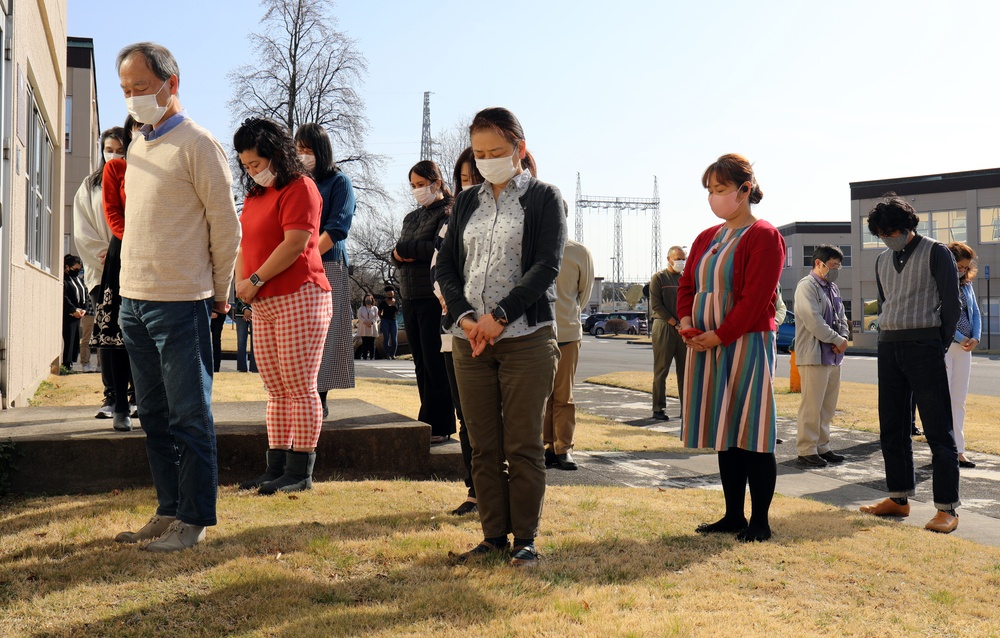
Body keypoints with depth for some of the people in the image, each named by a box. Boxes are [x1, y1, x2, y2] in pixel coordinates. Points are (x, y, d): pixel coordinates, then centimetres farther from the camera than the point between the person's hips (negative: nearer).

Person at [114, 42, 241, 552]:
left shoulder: (196, 144, -8)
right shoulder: (137, 147, 15)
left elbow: (225, 225, -6)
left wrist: (218, 293, 0)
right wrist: (132, 285, 17)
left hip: (179, 304, -8)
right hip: (133, 300, 8)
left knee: (189, 417, -1)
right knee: (155, 415, 13)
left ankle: (195, 519, 7)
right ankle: (169, 510, 23)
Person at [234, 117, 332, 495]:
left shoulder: (299, 188, -6)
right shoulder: (255, 194, 20)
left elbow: (295, 243, -16)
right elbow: (245, 242, 20)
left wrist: (256, 280, -11)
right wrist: (240, 281, 2)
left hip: (299, 298, -9)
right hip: (263, 305, 9)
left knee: (301, 389, -5)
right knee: (276, 391, 10)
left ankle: (300, 471, 0)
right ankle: (276, 467, 15)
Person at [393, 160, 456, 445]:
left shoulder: (448, 211, -3)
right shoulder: (411, 217, 21)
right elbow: (397, 257, 17)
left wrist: (406, 248, -8)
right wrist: (400, 255, -7)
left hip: (434, 299, -8)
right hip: (410, 298, 8)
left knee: (435, 364, -6)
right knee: (421, 364, 7)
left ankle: (439, 427, -1)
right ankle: (429, 424, 11)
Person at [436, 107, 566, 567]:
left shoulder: (543, 198, 2)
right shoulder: (467, 201, 15)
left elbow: (547, 265, -9)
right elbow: (446, 265, 9)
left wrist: (500, 315, -17)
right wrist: (464, 317, -8)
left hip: (525, 336, -4)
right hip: (469, 339, 5)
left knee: (522, 445, 0)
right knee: (483, 446, 7)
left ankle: (525, 539, 10)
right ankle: (494, 536, 16)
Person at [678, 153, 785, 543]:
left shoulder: (764, 237, -8)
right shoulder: (705, 239, 15)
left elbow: (755, 298, -14)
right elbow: (686, 285, 16)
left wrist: (719, 336, -15)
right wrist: (687, 323, -2)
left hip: (746, 345, -7)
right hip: (706, 347, 7)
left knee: (751, 435, -3)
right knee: (724, 435, 11)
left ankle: (760, 521, 5)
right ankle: (733, 515, 19)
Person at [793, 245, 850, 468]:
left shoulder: (832, 288, 17)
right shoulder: (806, 286, -10)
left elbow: (841, 316, 18)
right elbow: (814, 321, -18)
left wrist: (843, 337, -2)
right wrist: (837, 340, -12)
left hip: (833, 356, 9)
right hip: (814, 355, -9)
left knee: (827, 406, 12)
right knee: (811, 406, -6)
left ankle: (822, 447, 21)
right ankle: (806, 451, 0)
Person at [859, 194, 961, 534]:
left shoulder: (936, 253, -2)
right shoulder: (883, 260, 16)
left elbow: (952, 305, -3)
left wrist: (938, 347, -2)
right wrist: (887, 341, 12)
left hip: (923, 344, -6)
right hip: (889, 348, 7)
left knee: (938, 428, -6)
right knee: (892, 427, 8)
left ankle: (947, 508, -4)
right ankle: (899, 498, 17)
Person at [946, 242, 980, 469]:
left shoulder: (966, 285, 12)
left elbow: (975, 312, 15)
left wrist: (976, 337, -1)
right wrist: (960, 338, -12)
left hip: (964, 348, 7)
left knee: (959, 400, 9)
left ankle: (958, 450, 13)